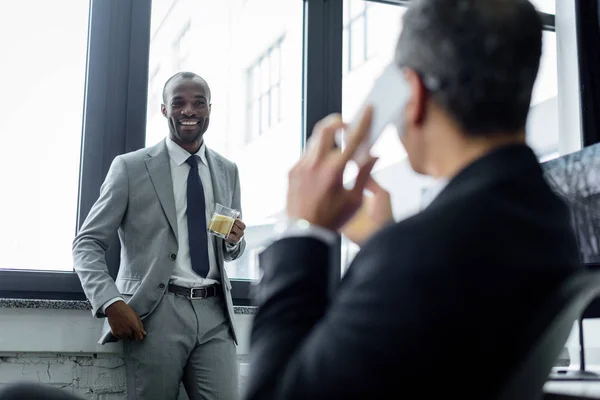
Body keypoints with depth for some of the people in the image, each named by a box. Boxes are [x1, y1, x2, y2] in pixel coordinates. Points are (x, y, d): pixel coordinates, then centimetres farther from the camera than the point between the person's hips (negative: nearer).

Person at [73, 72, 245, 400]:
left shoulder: (228, 171, 14)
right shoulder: (130, 167, 2)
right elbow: (87, 243, 0)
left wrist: (234, 240, -2)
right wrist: (111, 303, -15)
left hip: (215, 313, 3)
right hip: (155, 312, -3)